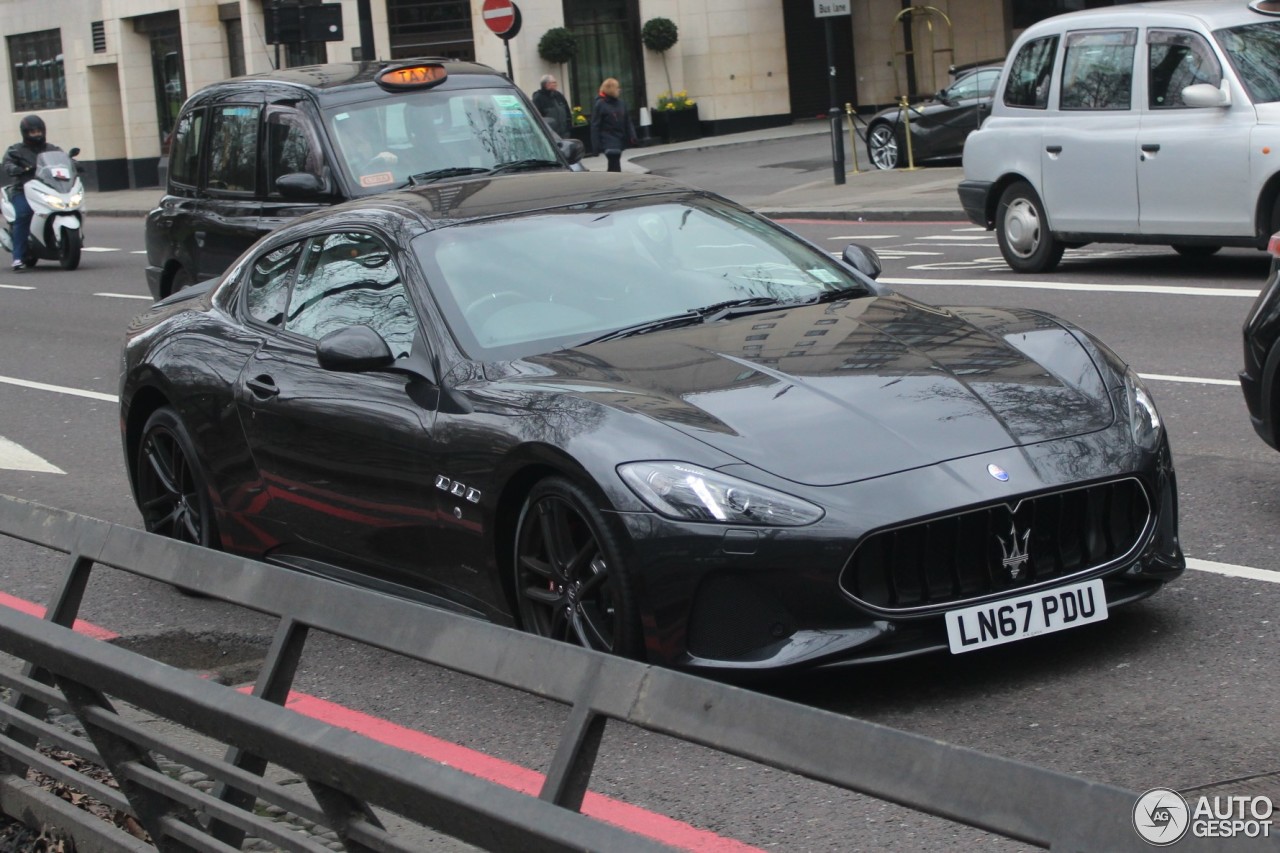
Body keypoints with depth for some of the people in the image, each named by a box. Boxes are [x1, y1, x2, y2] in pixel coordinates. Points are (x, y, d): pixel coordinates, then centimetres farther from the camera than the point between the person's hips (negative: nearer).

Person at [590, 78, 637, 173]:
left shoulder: (621, 103, 9)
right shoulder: (599, 104, -8)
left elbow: (627, 121, 13)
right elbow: (595, 126, -9)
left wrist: (632, 136, 2)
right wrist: (596, 144, -13)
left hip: (620, 139, 6)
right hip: (608, 139, -6)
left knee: (613, 165, 15)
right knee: (615, 166, -13)